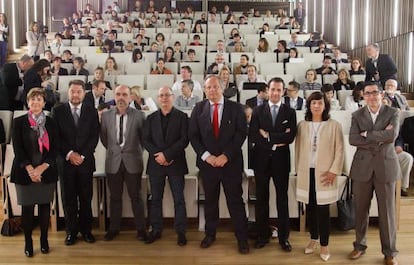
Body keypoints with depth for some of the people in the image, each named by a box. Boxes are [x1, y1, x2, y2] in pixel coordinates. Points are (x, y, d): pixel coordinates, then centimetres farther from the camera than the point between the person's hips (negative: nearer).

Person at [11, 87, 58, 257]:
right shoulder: (19, 122, 2)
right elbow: (17, 149, -4)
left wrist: (41, 168, -11)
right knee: (27, 208, 4)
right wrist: (30, 169, -13)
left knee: (45, 206, 7)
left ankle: (44, 240, 22)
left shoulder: (50, 122, 5)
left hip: (46, 172, 1)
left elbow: (54, 149, 1)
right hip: (25, 172, -1)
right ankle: (28, 242, 17)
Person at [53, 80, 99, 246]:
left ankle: (86, 230, 18)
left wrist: (82, 155, -9)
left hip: (85, 161, 1)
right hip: (65, 161, 0)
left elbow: (95, 136, 1)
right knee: (68, 199, 5)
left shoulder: (91, 111, 6)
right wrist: (69, 154, -11)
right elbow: (56, 137, -1)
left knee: (86, 198, 6)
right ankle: (71, 231, 16)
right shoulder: (58, 111, 4)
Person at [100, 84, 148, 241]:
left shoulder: (139, 115, -5)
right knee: (115, 197, 12)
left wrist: (136, 151, 5)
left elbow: (144, 137, 3)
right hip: (113, 162, 2)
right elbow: (104, 138, 11)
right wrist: (112, 150, 11)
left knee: (136, 196, 6)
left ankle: (141, 229, 17)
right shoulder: (106, 115, 1)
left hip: (133, 162, -2)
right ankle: (114, 228, 24)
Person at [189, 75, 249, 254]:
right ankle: (210, 234, 27)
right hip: (207, 162, 2)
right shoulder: (198, 108, 5)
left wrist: (226, 155, -14)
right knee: (210, 200, 13)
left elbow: (241, 134, -6)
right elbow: (193, 135, 1)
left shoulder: (236, 108, 0)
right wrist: (206, 155, -11)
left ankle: (242, 238, 13)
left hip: (231, 162, -2)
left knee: (235, 201, 2)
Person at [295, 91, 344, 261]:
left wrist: (334, 171, -9)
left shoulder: (334, 125, -1)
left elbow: (339, 150, -3)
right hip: (306, 172, 3)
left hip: (324, 173, -3)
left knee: (323, 209, -2)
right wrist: (298, 169, 6)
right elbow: (298, 148, 9)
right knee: (310, 208, 10)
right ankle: (313, 239, 25)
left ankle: (324, 245, 9)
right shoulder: (302, 125, 6)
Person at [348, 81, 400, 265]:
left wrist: (367, 135, -11)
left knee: (387, 211, 5)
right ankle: (359, 245, 27)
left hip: (386, 166, -1)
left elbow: (392, 135, -17)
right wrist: (380, 137, -14)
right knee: (360, 209, 10)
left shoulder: (393, 113, 0)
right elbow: (352, 139, -9)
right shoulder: (357, 115, 5)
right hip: (362, 167, 2)